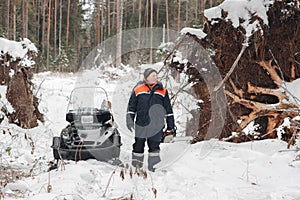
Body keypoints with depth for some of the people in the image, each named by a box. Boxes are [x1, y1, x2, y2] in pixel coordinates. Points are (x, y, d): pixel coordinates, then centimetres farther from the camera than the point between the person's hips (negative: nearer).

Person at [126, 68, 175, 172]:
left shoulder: (162, 91, 9)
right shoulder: (138, 89, 5)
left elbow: (168, 109, 13)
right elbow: (131, 107, 9)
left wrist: (171, 126, 11)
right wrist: (129, 120, 0)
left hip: (156, 125, 0)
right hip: (141, 124, 0)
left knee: (154, 146, -2)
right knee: (138, 145, 7)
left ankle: (154, 167, 3)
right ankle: (136, 166, 17)